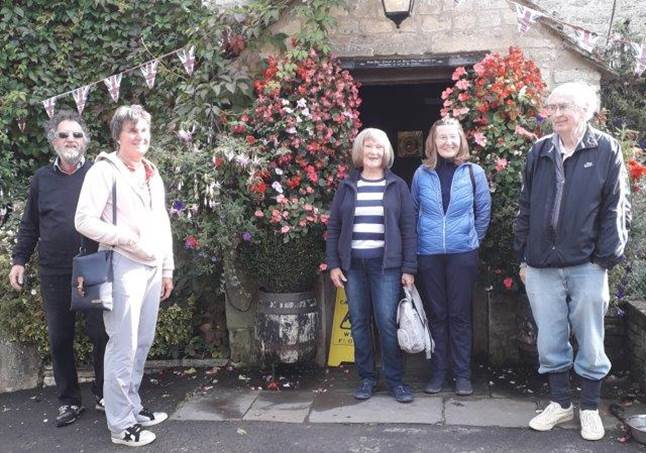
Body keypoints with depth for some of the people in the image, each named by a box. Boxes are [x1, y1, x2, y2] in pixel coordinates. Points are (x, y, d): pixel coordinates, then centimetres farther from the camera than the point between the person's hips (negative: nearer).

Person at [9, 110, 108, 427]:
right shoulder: (41, 178, 9)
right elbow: (29, 225, 14)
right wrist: (19, 260, 7)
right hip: (54, 275, 3)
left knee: (100, 335, 4)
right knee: (59, 339, 9)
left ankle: (103, 395, 22)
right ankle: (69, 400, 23)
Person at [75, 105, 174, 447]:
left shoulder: (152, 174, 16)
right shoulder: (104, 171, -6)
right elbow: (84, 220, -11)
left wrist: (167, 268, 18)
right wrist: (123, 235, -19)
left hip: (152, 268, 7)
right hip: (124, 267, -7)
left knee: (143, 342, 12)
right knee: (124, 346, -3)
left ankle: (133, 407, 26)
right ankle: (120, 425, 7)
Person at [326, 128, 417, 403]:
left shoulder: (397, 186, 4)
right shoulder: (347, 187, 8)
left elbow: (408, 229, 2)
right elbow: (334, 228, 10)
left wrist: (409, 268, -4)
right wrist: (333, 264, 2)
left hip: (386, 263, -2)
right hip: (353, 264, 2)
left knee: (387, 322, -5)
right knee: (359, 323, 6)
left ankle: (395, 380, 9)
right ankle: (366, 378, 18)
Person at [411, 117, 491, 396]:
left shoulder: (474, 172, 0)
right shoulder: (422, 174, 2)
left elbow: (483, 211, 8)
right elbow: (414, 212, 12)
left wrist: (472, 239, 9)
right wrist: (425, 238, 11)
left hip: (463, 254, -1)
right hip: (429, 255, 1)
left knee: (460, 315, 3)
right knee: (436, 315, 8)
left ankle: (462, 374, 13)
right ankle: (438, 372, 17)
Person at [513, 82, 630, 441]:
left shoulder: (607, 150, -1)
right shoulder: (539, 152, 8)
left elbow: (616, 209, -3)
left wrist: (605, 258, -8)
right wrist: (523, 257, 9)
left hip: (587, 265, -3)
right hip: (542, 265, 3)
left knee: (590, 342, 8)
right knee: (550, 341, 10)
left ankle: (590, 409, 25)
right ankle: (560, 403, 27)